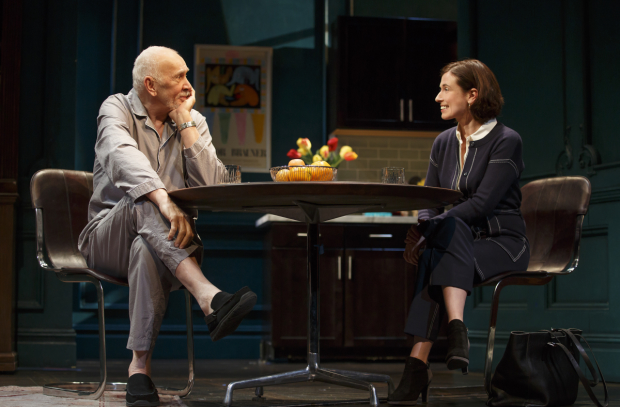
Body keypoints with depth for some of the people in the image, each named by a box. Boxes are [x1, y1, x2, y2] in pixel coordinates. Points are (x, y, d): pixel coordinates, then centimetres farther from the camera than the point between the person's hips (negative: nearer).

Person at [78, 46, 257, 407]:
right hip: (107, 238, -2)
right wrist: (163, 200, -45)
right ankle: (210, 299, -53)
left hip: (166, 242, 2)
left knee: (146, 249, -37)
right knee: (144, 202, -37)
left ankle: (140, 367, -39)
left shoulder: (193, 121, 10)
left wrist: (184, 123, -8)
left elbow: (212, 184, -7)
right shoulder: (118, 109, -1)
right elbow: (123, 159, -26)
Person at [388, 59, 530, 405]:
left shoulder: (506, 141, -8)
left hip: (502, 243, -5)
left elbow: (482, 203, -19)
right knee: (435, 251, -32)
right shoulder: (443, 143, 12)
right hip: (457, 246, 5)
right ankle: (456, 327, -44)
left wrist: (429, 230, -27)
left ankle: (419, 365, -43)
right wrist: (420, 230, -15)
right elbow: (428, 202, 8)